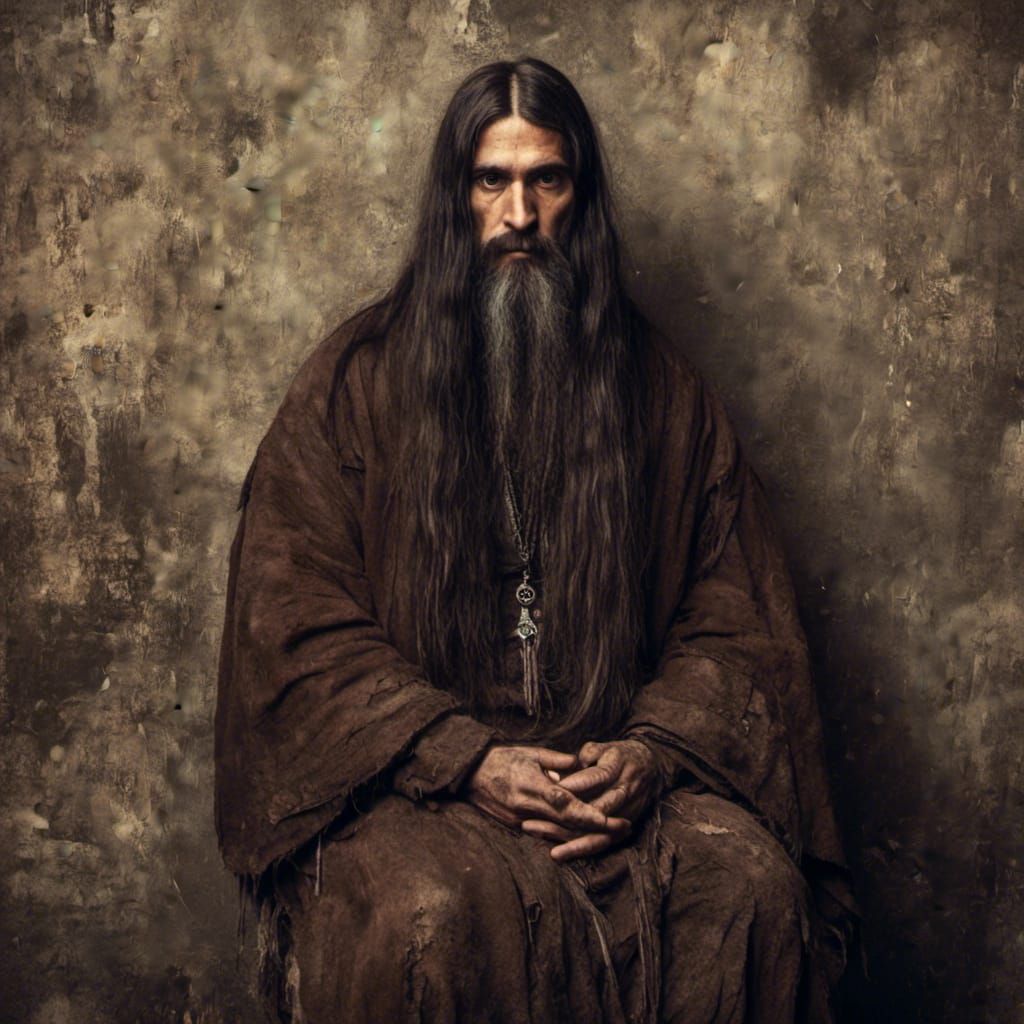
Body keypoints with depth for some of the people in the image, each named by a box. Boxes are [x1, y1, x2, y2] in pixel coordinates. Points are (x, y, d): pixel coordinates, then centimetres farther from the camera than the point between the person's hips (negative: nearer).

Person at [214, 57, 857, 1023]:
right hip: (414, 770, -1)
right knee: (434, 908, -32)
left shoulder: (661, 387, 11)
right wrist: (468, 760, -15)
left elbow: (733, 616, 8)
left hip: (615, 769, 2)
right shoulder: (354, 380, 4)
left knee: (753, 879, -26)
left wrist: (652, 752, -12)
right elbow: (297, 618, -2)